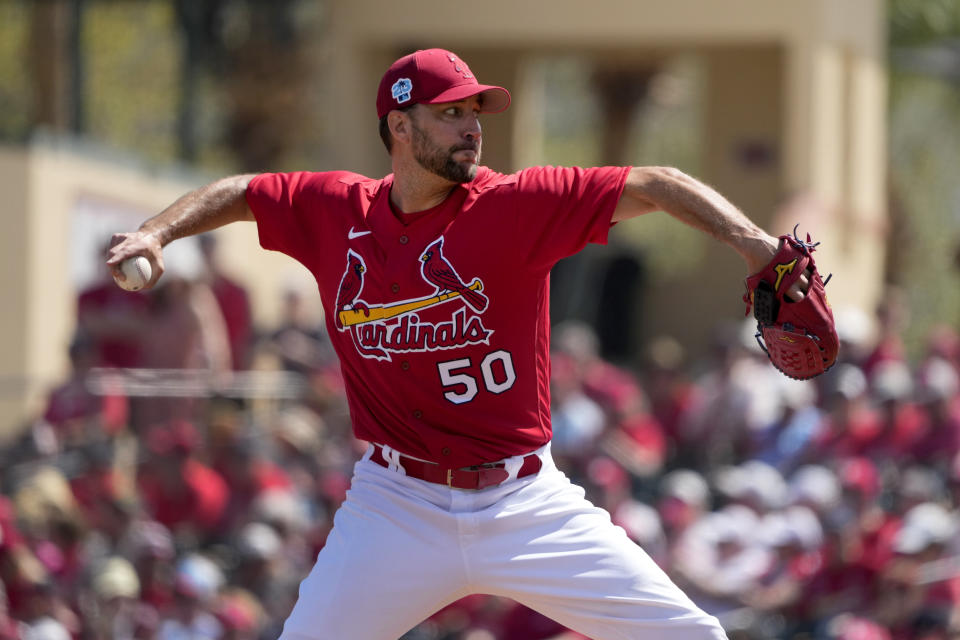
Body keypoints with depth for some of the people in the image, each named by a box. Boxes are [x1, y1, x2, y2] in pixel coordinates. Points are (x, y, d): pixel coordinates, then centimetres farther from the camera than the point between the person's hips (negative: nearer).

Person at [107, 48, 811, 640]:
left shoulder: (514, 205, -8)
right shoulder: (336, 210, 1)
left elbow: (654, 187, -14)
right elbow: (239, 194, 19)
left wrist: (756, 245, -28)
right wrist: (156, 233, 3)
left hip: (526, 502, -1)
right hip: (398, 506, 1)